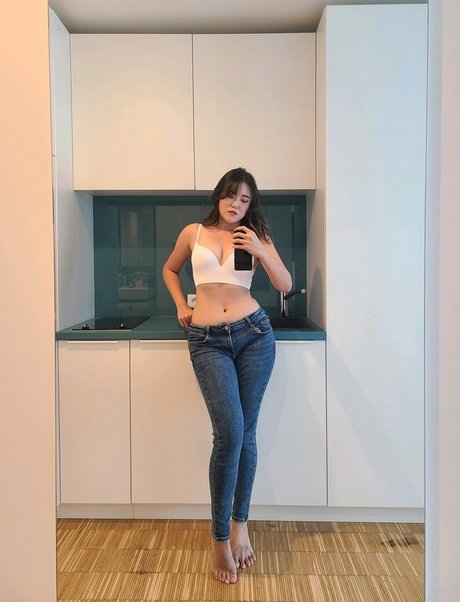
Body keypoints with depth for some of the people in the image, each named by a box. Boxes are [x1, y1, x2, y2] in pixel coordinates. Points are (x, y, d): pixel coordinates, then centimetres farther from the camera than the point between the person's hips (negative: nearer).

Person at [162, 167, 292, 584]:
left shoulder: (256, 237, 9)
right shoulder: (193, 233, 10)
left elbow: (285, 285, 2)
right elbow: (170, 270, 26)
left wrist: (260, 251, -12)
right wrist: (181, 306, 12)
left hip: (254, 334, 1)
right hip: (207, 341, -1)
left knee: (245, 432, 5)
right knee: (229, 432, -14)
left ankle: (240, 523, 23)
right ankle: (220, 539, 2)